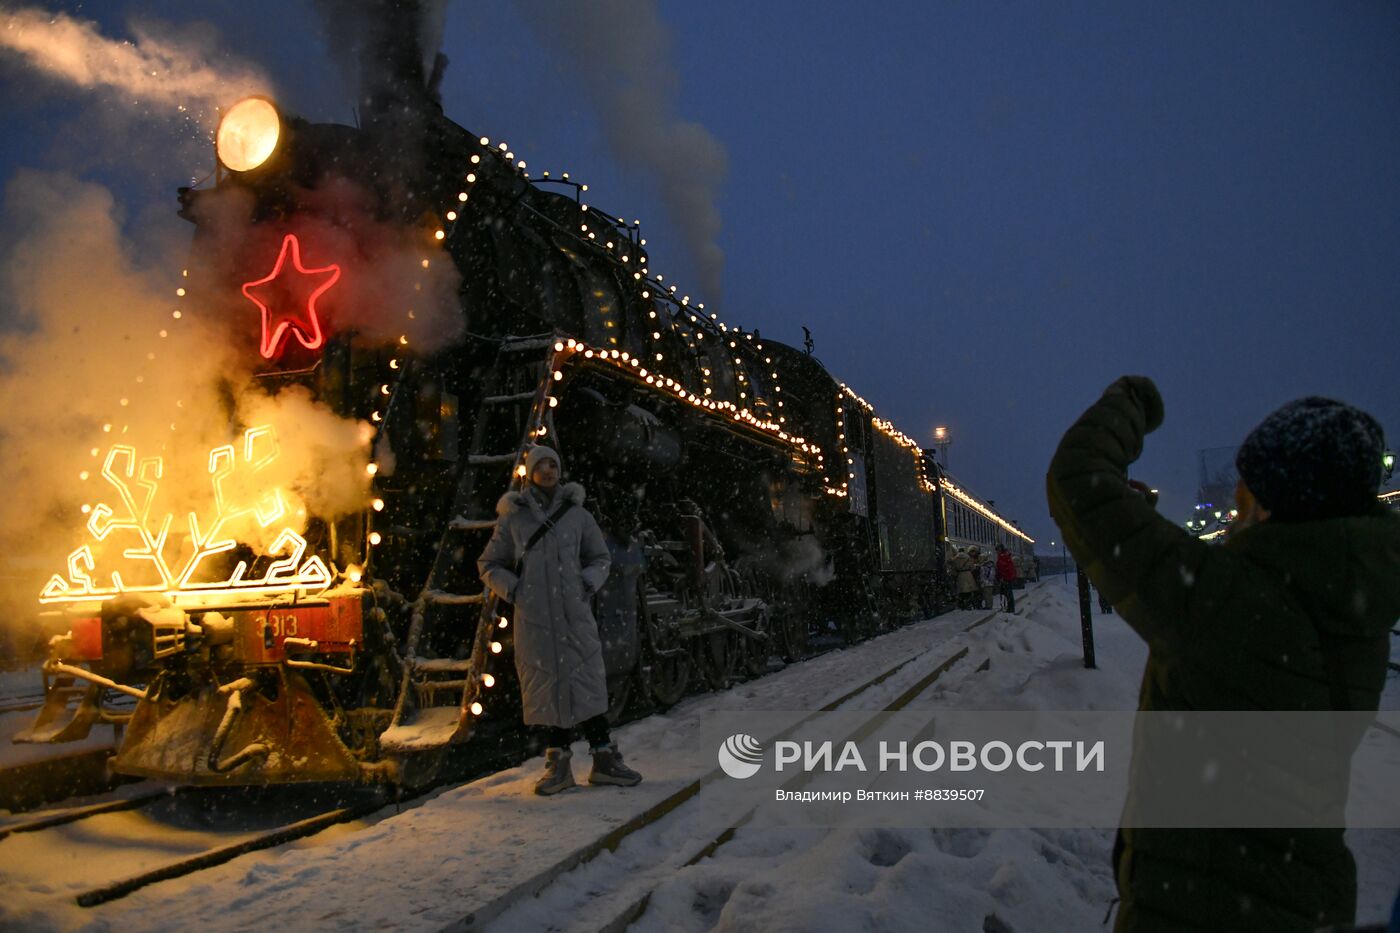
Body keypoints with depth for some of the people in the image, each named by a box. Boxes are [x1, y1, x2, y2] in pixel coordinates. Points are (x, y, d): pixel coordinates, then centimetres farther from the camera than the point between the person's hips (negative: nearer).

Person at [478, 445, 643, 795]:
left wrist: (587, 585, -1)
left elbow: (601, 558, 16)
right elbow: (489, 565, 12)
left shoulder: (577, 514, 7)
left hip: (575, 615, 1)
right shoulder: (512, 518, 5)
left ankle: (604, 759, 6)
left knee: (585, 683, 0)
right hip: (534, 619, 0)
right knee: (546, 688, 2)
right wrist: (515, 592, -2)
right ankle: (558, 765, 10)